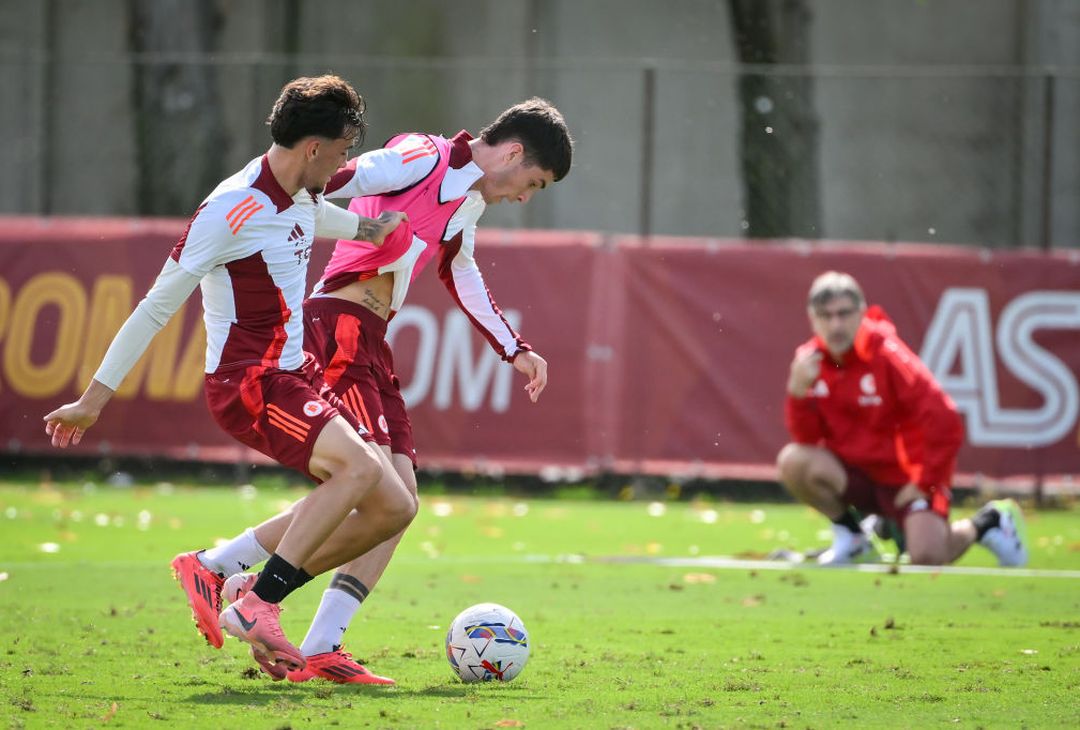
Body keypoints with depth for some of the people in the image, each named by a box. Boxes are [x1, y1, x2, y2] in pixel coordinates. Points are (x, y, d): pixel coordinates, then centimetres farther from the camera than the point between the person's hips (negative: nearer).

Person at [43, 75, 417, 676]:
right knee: (360, 467, -31)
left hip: (295, 374, 9)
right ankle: (255, 606, -28)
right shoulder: (232, 210, -17)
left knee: (394, 507, -1)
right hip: (248, 384, -9)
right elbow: (158, 306, -13)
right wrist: (94, 399, -10)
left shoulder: (302, 196, 9)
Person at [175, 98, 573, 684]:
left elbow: (460, 277, 39)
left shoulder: (468, 203, 22)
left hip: (369, 345, 10)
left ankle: (319, 652, -5)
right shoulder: (424, 158, -7)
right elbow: (336, 180, -20)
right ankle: (216, 569, -13)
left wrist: (515, 351, 43)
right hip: (339, 328, -10)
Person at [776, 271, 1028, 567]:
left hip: (906, 479, -4)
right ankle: (851, 538, 1)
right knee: (793, 461, -23)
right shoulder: (809, 359, -3)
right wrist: (798, 390, -22)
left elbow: (945, 423, -20)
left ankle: (986, 524, 12)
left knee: (927, 557, -23)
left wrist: (925, 483, -15)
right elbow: (806, 438, -6)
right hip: (856, 473, 4)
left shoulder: (886, 354, -18)